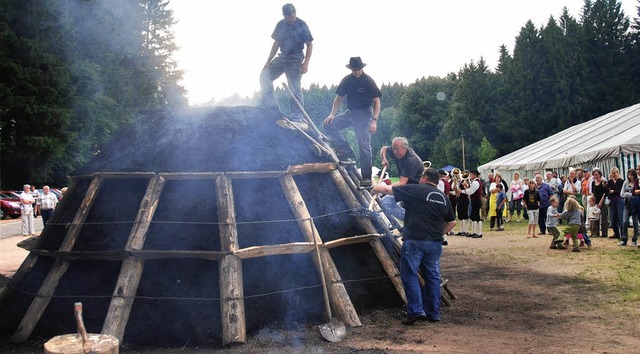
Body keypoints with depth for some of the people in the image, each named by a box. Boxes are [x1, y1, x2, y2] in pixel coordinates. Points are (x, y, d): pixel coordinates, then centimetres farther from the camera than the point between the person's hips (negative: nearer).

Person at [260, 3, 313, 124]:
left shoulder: (302, 25, -8)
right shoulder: (281, 24, 7)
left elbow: (309, 45, -9)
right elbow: (276, 44, 15)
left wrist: (306, 63, -18)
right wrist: (268, 62, 13)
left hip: (295, 59, -6)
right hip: (282, 57, 6)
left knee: (295, 88, -9)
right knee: (265, 76, -3)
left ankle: (296, 117, -5)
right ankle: (271, 107, -2)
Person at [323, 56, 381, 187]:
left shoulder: (368, 81, -10)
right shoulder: (347, 80, 3)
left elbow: (377, 101, -11)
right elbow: (339, 98, 11)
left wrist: (374, 120, -22)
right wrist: (332, 114, -3)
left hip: (364, 114, -6)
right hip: (350, 112, 6)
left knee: (364, 145, -13)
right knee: (328, 124, -8)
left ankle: (367, 178, -11)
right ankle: (345, 150, 0)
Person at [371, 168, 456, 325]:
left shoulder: (416, 190, -4)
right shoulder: (444, 198, 15)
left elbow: (388, 189, 0)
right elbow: (452, 222, 21)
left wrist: (374, 188, 17)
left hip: (414, 241, -6)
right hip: (435, 243, 6)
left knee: (409, 275, 0)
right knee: (432, 277, 11)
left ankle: (416, 311, -7)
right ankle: (433, 313, 15)